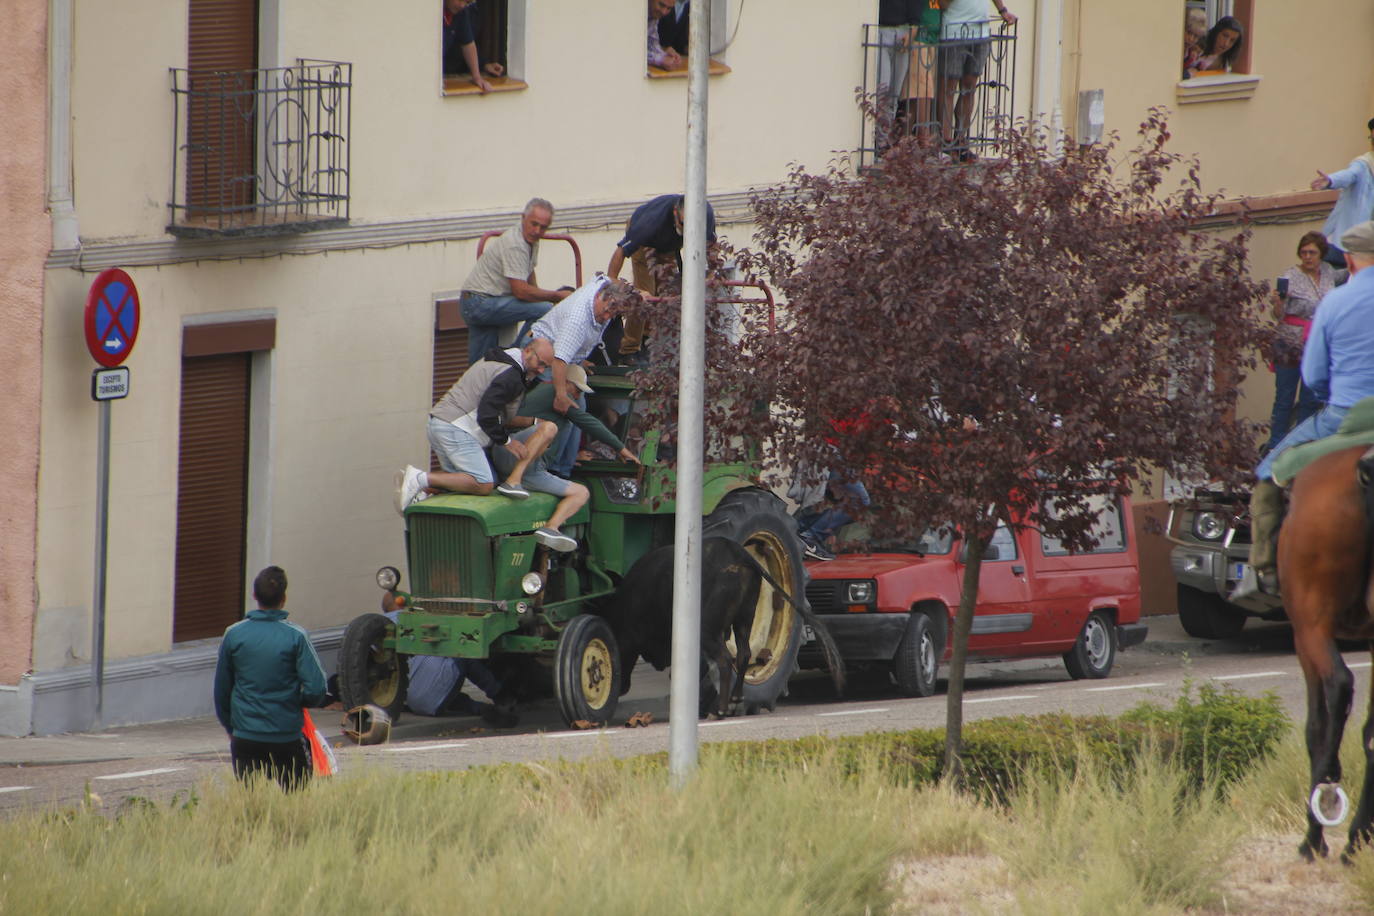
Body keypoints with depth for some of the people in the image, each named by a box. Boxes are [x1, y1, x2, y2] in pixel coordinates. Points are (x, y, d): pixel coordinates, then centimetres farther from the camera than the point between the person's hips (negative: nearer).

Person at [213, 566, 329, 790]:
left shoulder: (234, 635, -2)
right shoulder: (295, 637, -9)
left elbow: (221, 690, 6)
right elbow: (316, 690, -12)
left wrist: (230, 728, 20)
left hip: (245, 739, 2)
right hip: (288, 737, -2)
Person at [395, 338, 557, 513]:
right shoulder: (511, 376, -11)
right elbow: (486, 414, -19)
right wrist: (506, 441, -6)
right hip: (456, 429, -10)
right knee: (483, 485, -15)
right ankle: (421, 479, -21)